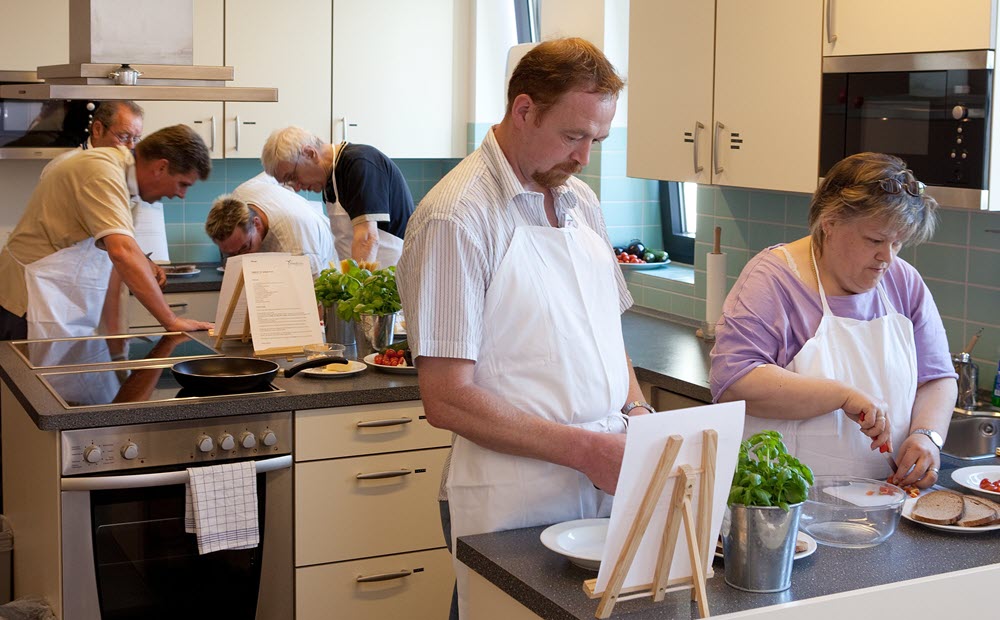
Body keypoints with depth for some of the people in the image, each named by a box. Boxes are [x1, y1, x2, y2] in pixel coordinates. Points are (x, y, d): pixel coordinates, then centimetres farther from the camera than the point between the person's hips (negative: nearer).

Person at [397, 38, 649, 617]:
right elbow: (448, 400, -18)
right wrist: (586, 449, -19)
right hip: (518, 500, -7)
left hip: (605, 483, 7)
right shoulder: (457, 218, -15)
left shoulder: (581, 201, 11)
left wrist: (638, 411, 1)